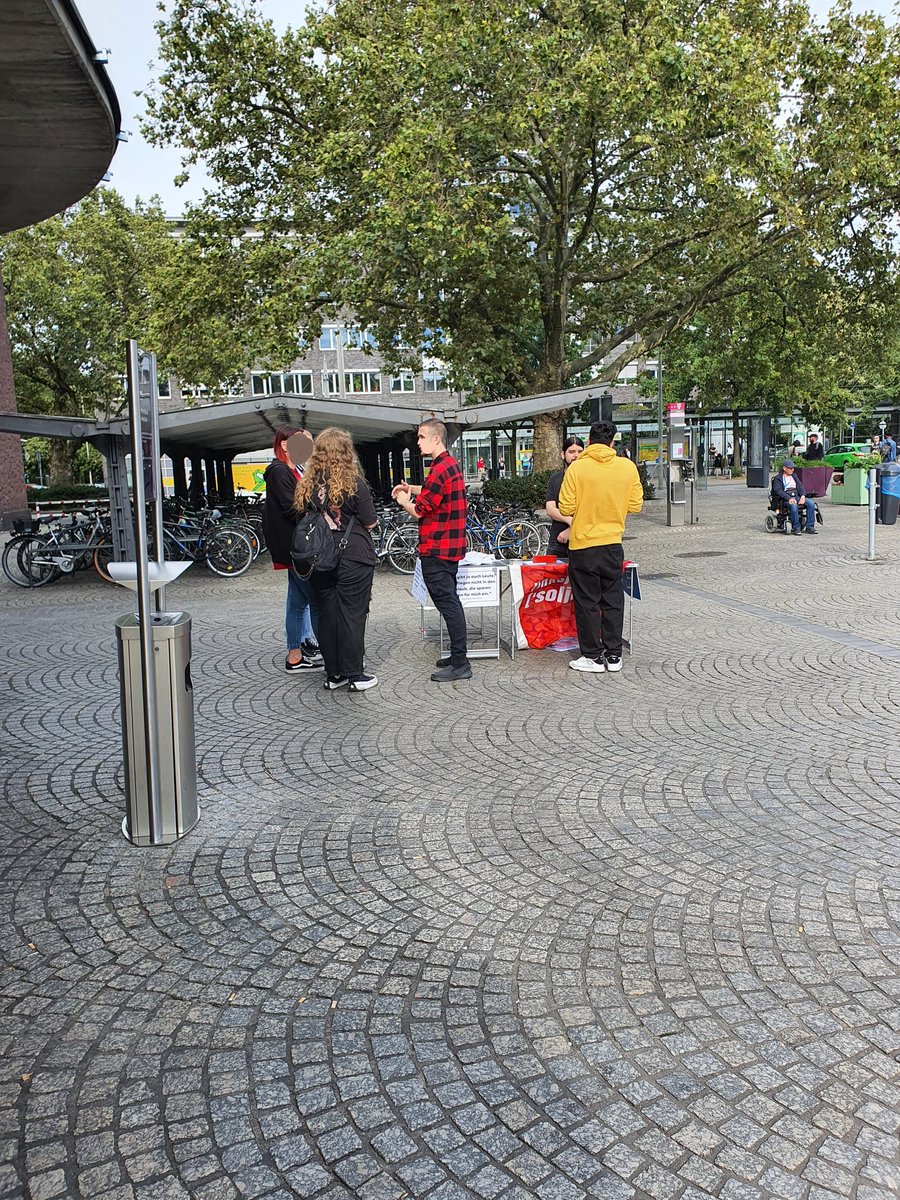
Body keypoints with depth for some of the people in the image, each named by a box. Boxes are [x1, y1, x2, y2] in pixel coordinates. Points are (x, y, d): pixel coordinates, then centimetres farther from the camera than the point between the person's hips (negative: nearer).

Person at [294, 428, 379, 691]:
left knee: (326, 614, 11)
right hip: (353, 558, -4)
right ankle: (354, 674, 7)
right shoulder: (354, 483, -11)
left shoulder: (306, 484, 1)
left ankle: (333, 674, 18)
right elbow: (370, 522, -7)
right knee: (352, 614, 2)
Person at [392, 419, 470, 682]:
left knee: (447, 602, -8)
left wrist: (403, 500, 4)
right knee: (449, 601, 16)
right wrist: (411, 488, 19)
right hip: (450, 546, 10)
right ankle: (458, 656, 23)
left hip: (436, 549, -10)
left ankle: (460, 664, -7)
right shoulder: (451, 464, 13)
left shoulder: (440, 470, -19)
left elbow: (418, 511, -16)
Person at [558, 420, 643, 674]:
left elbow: (566, 509, -11)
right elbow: (635, 505, 3)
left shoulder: (577, 468, -11)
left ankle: (593, 657, 10)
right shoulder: (628, 467, -1)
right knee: (613, 599, 13)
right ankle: (614, 655, 17)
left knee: (587, 601, 5)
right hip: (613, 544, 3)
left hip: (583, 544, -3)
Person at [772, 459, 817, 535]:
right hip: (785, 499, -6)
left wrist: (802, 496, -5)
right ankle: (796, 528, -29)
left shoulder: (794, 476, 23)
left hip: (796, 497, 6)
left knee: (811, 503, -18)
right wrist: (789, 498, -27)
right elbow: (778, 491, -12)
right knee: (793, 505, -38)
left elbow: (800, 487, 17)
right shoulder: (778, 479, 3)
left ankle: (810, 527, -16)